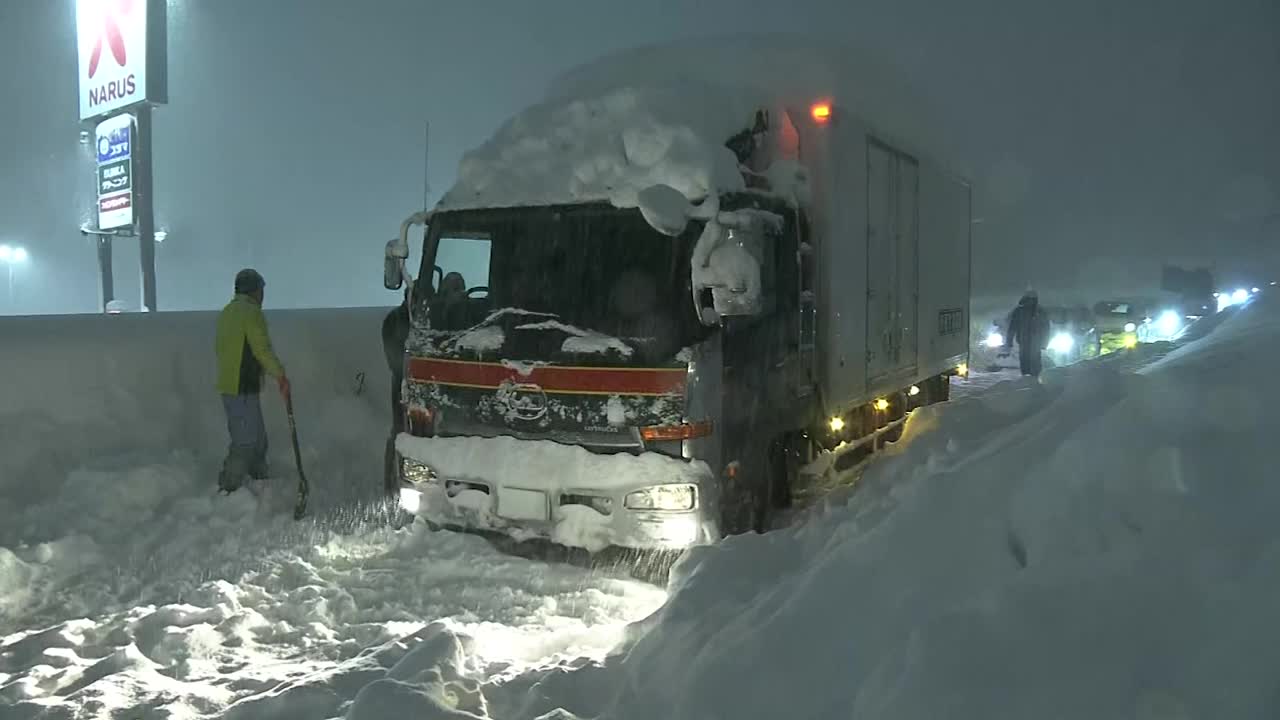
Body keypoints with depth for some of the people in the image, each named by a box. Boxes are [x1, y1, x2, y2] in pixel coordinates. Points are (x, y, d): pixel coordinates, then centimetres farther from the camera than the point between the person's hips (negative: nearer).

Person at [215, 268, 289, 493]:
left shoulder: (227, 312, 15)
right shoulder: (251, 312, -13)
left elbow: (219, 348, 21)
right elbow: (263, 350, -16)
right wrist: (281, 376, -7)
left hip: (227, 385, 10)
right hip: (243, 390, -10)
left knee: (258, 439, 17)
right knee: (246, 442, -6)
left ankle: (260, 481, 25)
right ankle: (228, 490, -6)